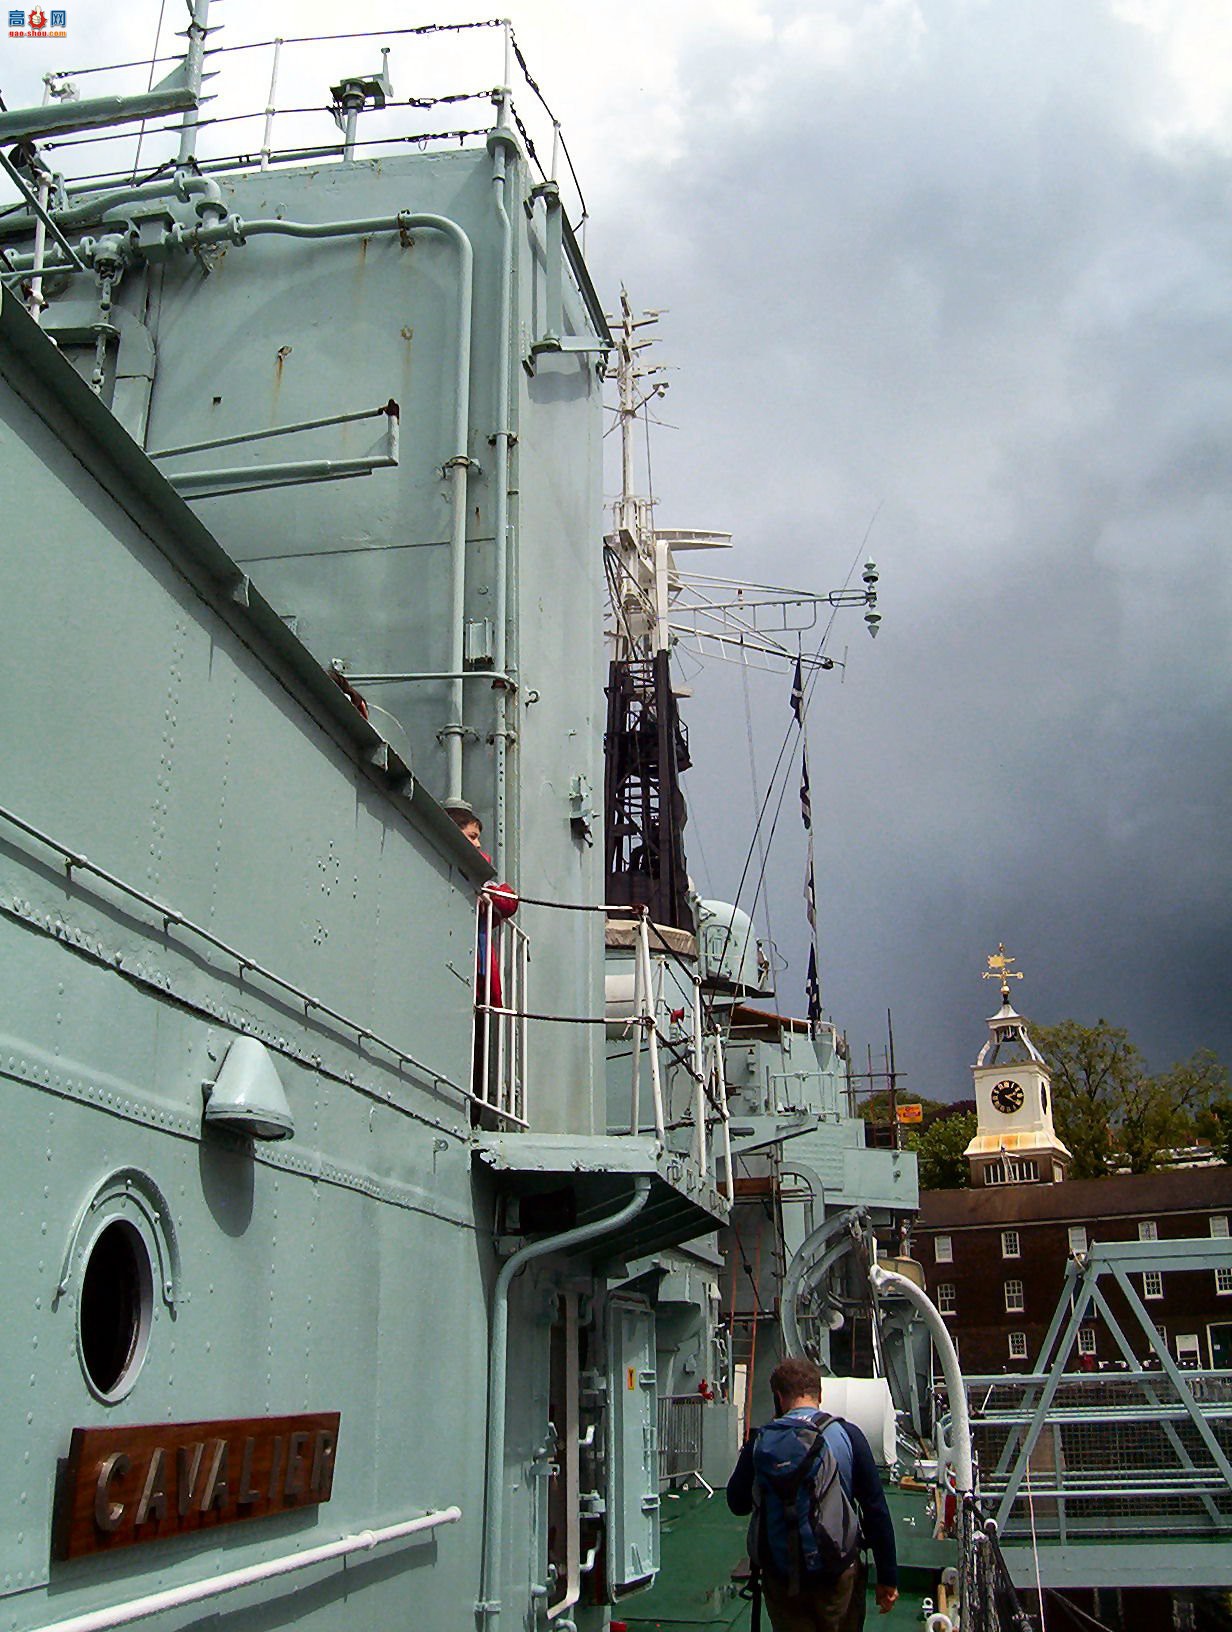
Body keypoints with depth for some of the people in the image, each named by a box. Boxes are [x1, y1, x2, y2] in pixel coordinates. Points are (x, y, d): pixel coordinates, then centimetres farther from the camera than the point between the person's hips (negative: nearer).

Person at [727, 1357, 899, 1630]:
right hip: (839, 1572, 0)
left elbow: (738, 1504, 6)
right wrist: (888, 1578, 2)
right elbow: (875, 1510, -6)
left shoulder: (762, 1439, -6)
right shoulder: (847, 1434, -8)